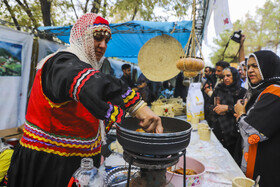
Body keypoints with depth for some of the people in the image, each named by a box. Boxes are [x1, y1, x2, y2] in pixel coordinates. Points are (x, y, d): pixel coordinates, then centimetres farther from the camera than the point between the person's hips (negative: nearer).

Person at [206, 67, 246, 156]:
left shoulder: (242, 92, -1)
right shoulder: (218, 89, 11)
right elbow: (208, 106, 9)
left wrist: (227, 108, -17)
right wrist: (215, 109, -10)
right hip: (215, 129, 3)